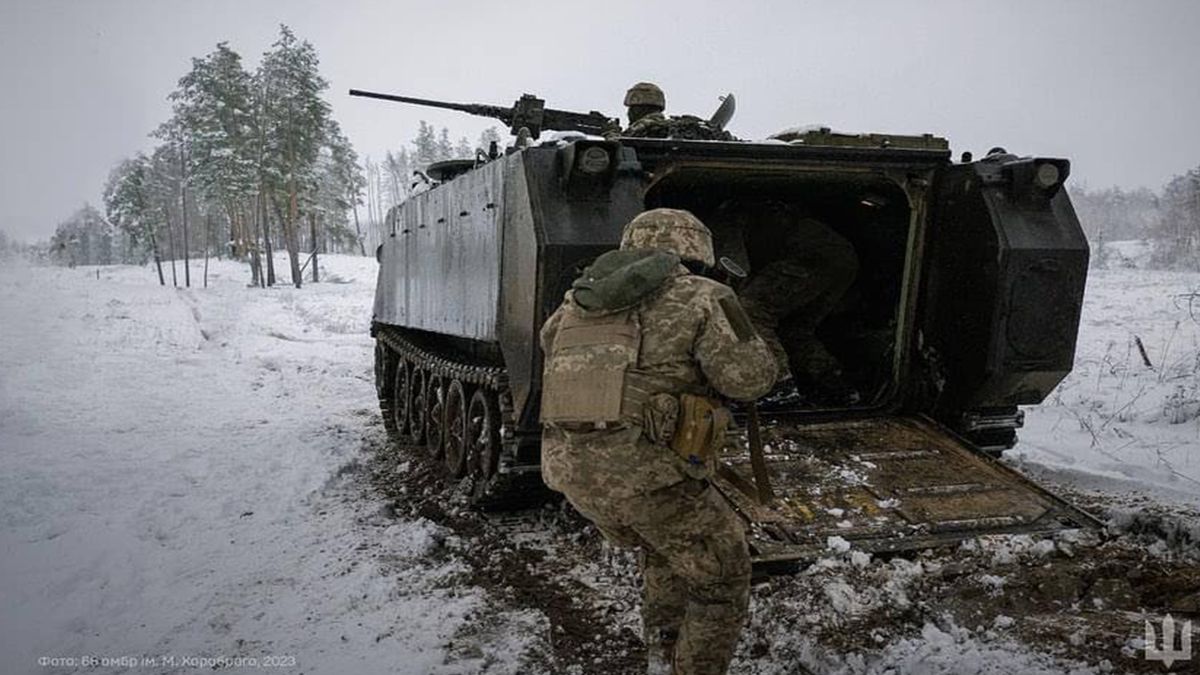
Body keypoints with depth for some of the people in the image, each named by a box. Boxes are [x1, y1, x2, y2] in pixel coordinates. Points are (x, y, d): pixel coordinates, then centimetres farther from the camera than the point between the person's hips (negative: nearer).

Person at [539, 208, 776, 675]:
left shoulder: (581, 298, 17)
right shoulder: (698, 297, 2)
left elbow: (550, 341, 36)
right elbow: (749, 379, -1)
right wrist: (727, 315, 18)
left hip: (570, 468, 7)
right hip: (647, 471, -6)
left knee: (664, 544, 32)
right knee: (722, 577, 16)